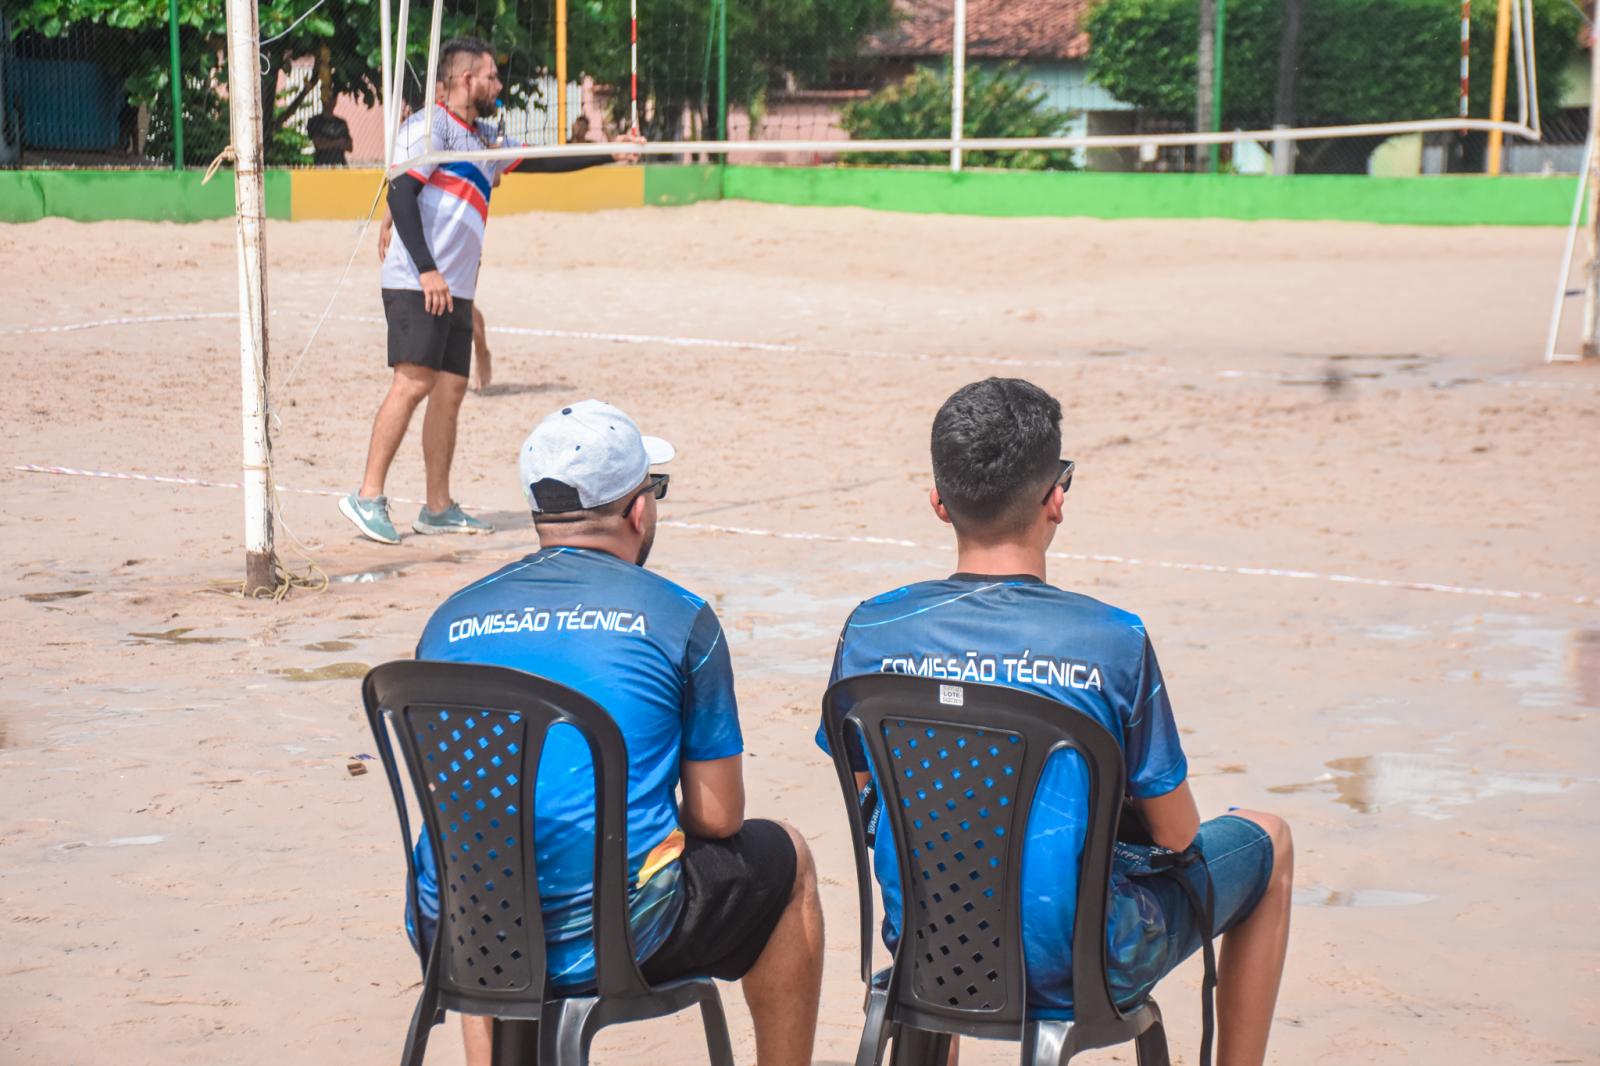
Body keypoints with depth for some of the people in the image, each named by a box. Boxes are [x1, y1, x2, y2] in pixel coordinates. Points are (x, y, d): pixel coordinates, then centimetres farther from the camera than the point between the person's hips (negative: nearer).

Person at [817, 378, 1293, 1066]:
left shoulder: (870, 633, -9)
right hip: (1076, 971, -4)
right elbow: (1176, 837, -8)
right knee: (1266, 841, 22)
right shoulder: (1114, 643, -18)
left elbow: (869, 793, 6)